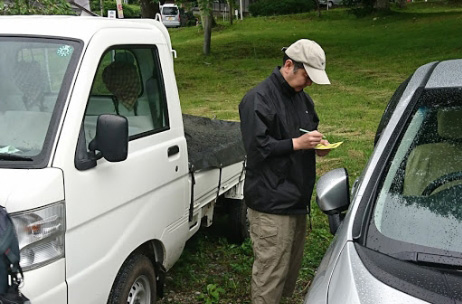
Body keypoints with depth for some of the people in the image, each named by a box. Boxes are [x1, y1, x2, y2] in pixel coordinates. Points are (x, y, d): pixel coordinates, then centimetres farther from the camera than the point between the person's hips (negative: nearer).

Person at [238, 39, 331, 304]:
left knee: (293, 264, 20)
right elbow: (257, 147, -20)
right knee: (271, 270, -2)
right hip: (271, 201, -9)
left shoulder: (301, 96, 11)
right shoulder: (259, 99, -15)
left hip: (298, 198, 9)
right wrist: (297, 143, -21)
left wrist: (317, 143, 4)